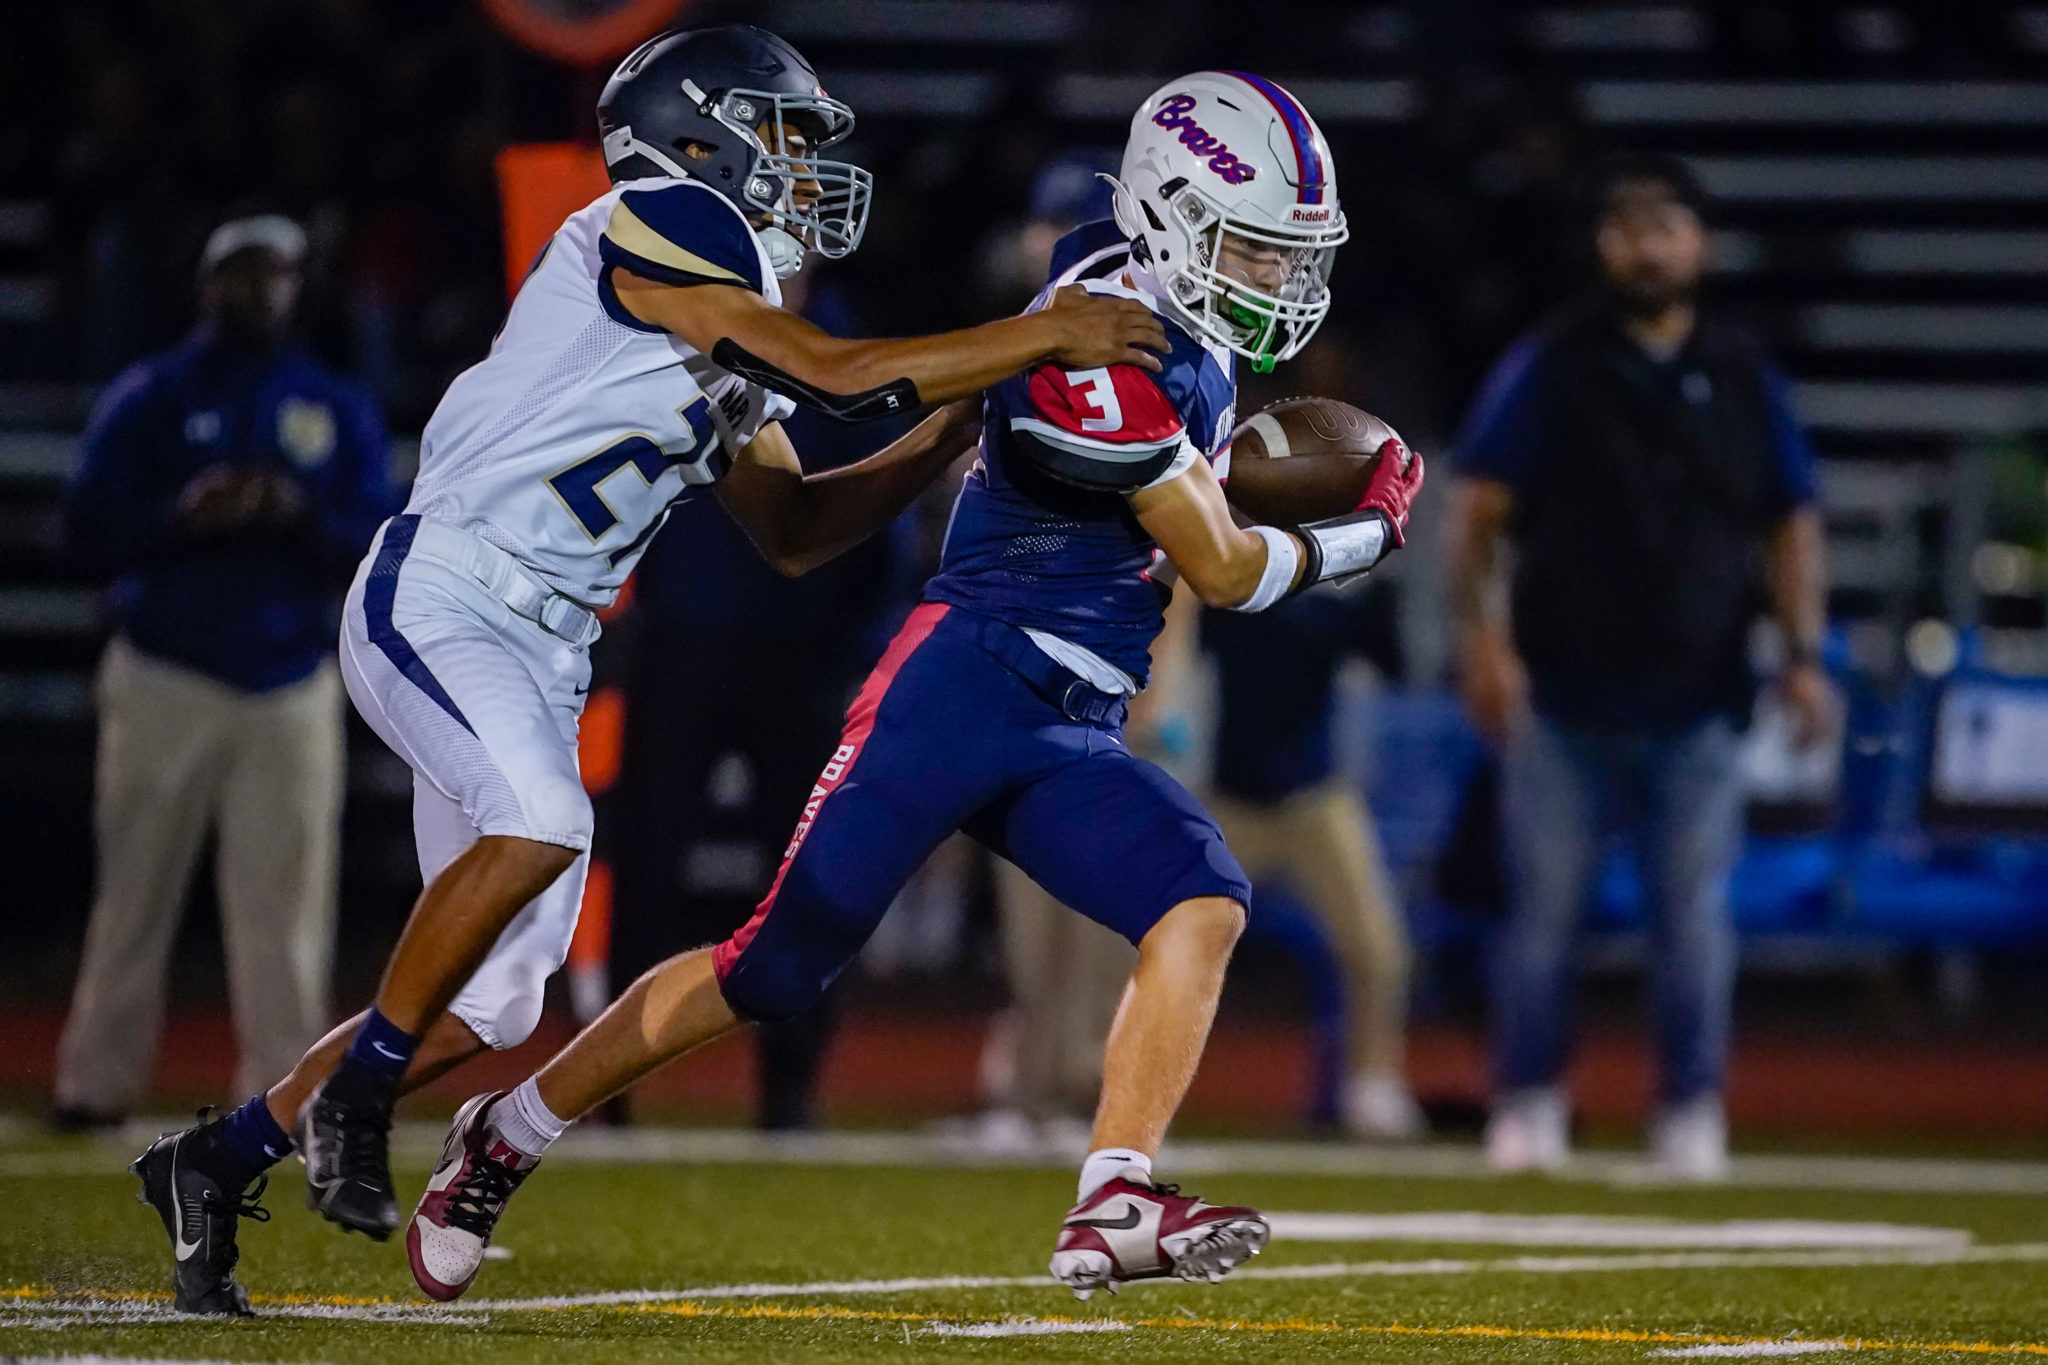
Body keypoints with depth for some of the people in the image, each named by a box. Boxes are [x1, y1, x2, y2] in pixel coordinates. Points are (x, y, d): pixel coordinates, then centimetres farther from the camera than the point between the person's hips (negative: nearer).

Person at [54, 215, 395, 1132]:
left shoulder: (338, 410, 12)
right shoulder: (147, 399, 5)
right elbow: (88, 527, -1)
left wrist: (299, 517, -13)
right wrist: (183, 518, -18)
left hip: (291, 685, 2)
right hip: (165, 676, -2)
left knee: (284, 900, -4)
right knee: (134, 887, -2)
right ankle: (96, 1083, 3)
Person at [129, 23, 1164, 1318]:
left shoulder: (728, 337, 18)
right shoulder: (648, 229, -10)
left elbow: (794, 528, 21)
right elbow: (835, 373, -16)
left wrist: (957, 423, 12)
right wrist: (1041, 335, -14)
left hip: (541, 651, 9)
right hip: (436, 600, -9)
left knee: (489, 1009, 4)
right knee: (541, 826, -34)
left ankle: (218, 1159, 18)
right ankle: (355, 1096, -15)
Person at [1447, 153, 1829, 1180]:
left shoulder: (1744, 380, 8)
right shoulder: (1548, 366, 1)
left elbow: (1790, 522, 11)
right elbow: (1479, 507, -3)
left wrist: (1803, 651, -1)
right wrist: (1480, 634, -15)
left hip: (1695, 702, 2)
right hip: (1561, 699, -2)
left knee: (1696, 915, -1)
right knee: (1544, 908, 0)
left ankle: (1692, 1114, 7)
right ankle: (1527, 1105, 11)